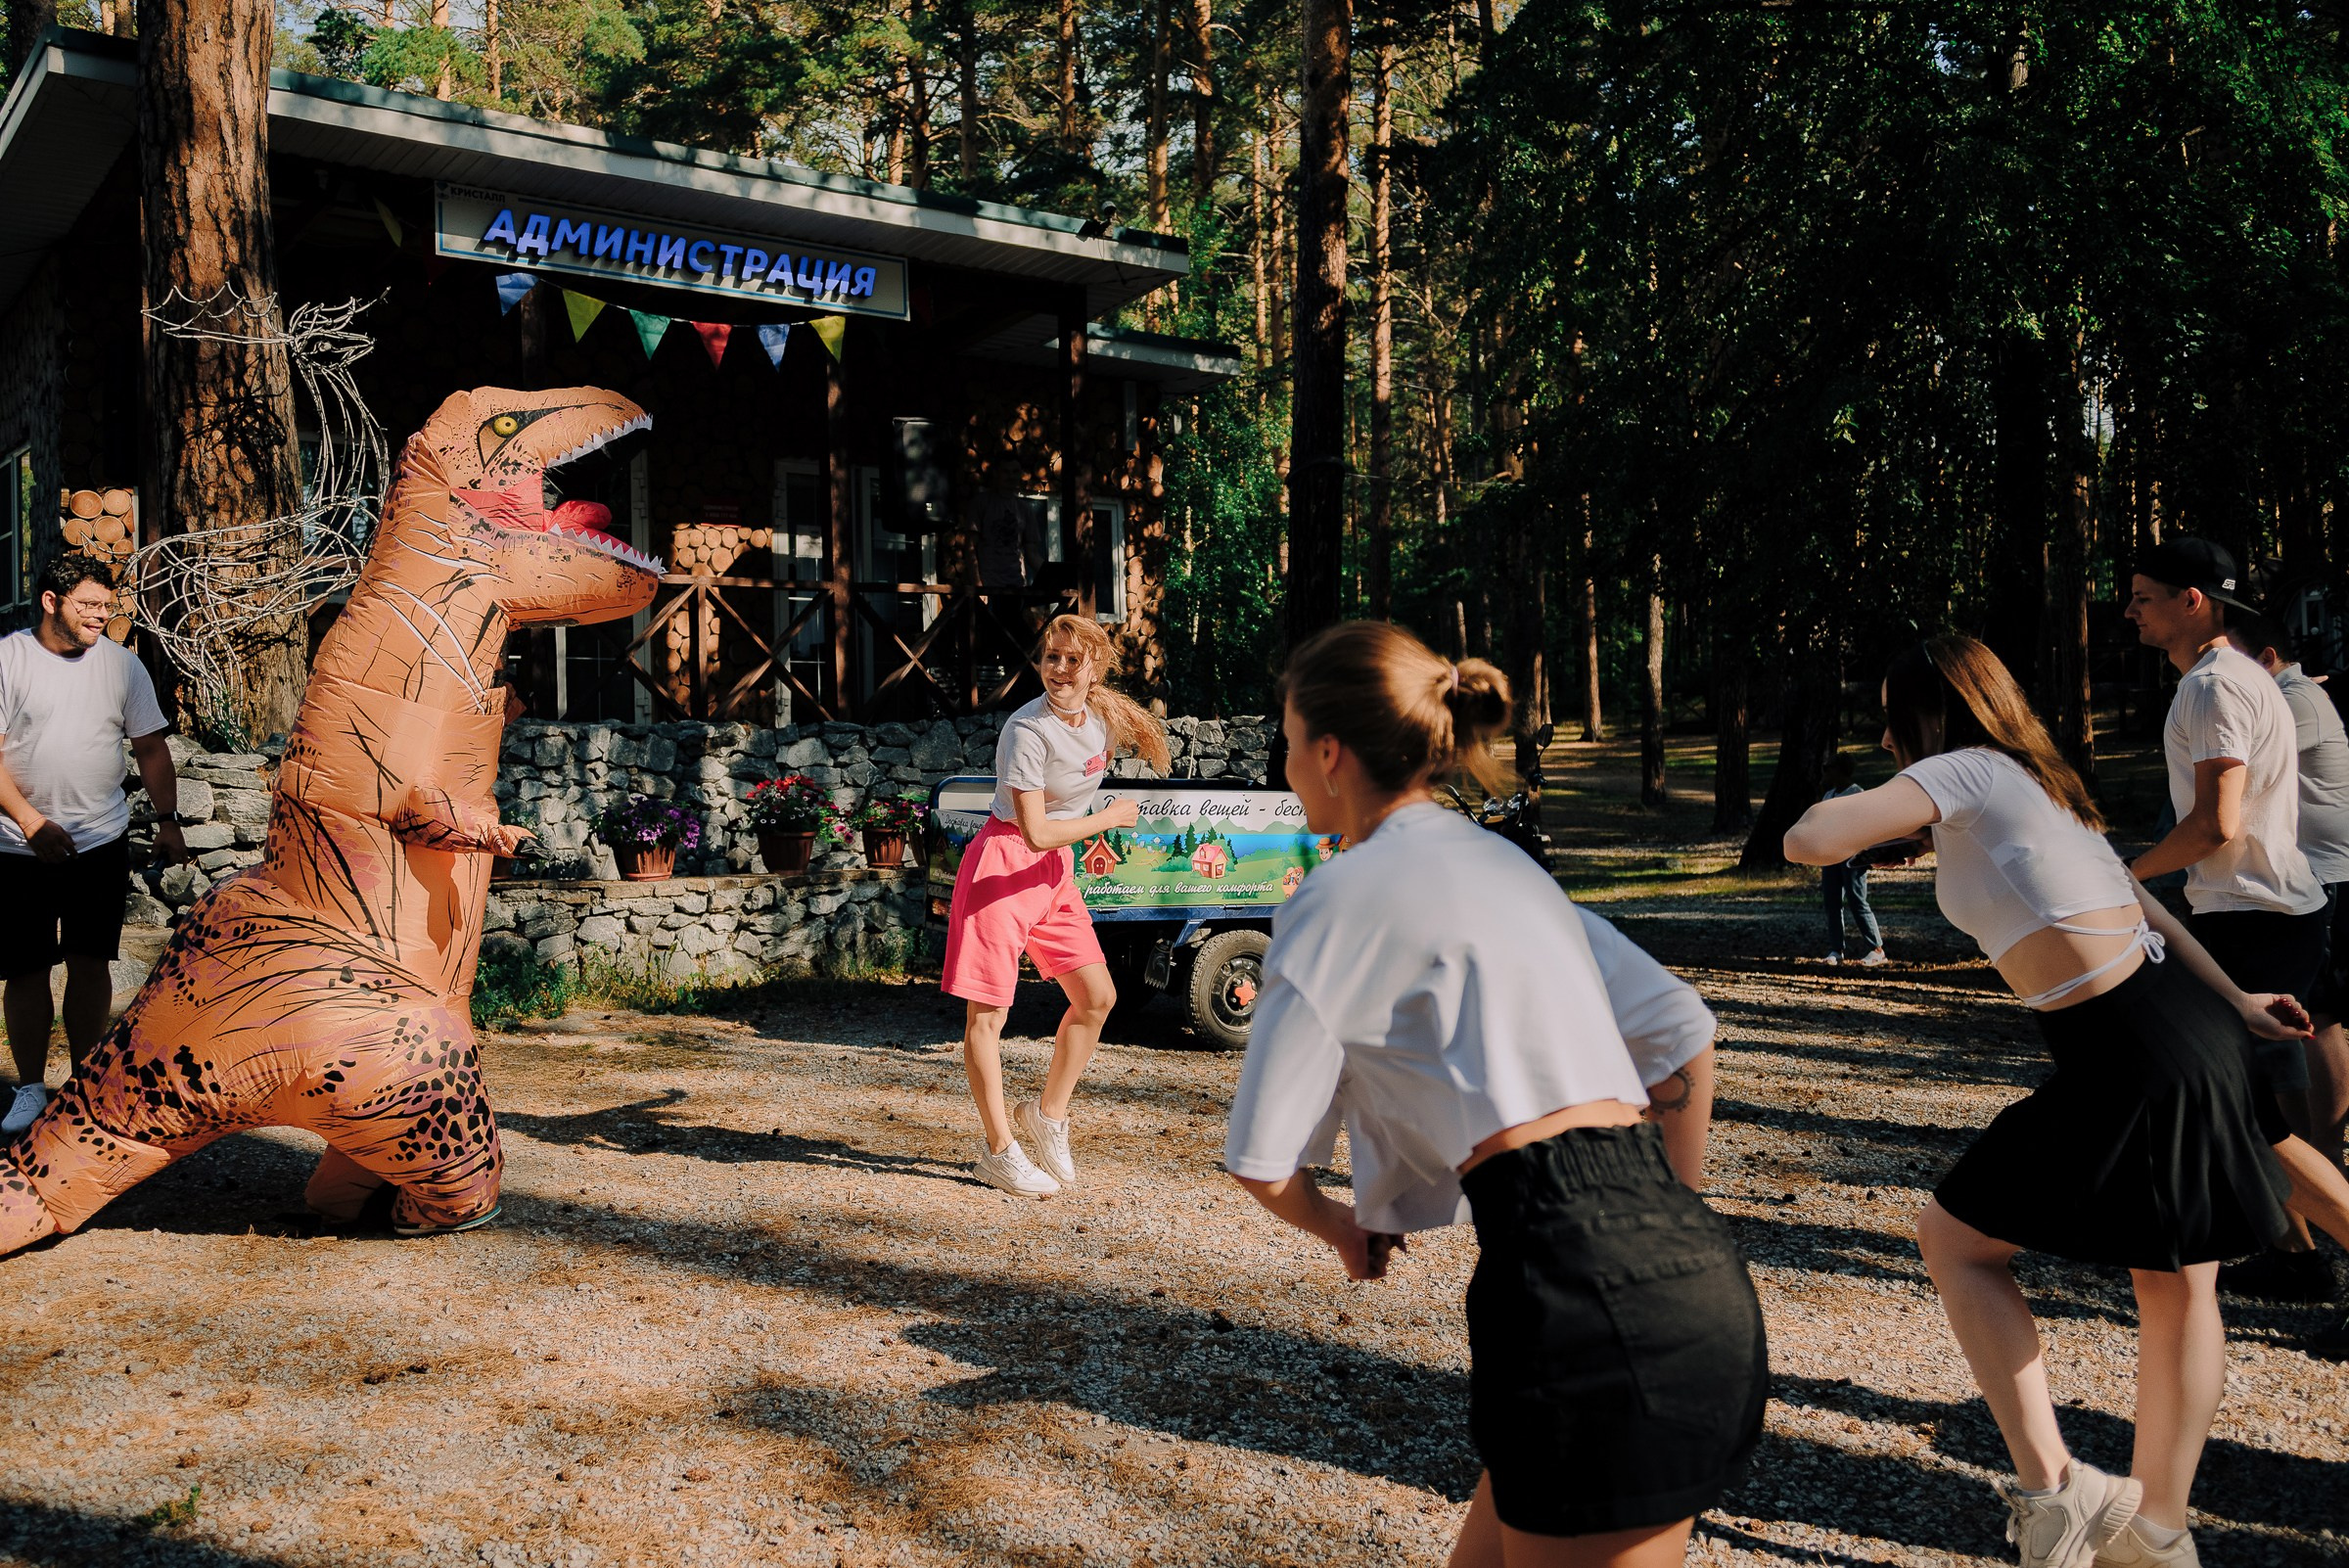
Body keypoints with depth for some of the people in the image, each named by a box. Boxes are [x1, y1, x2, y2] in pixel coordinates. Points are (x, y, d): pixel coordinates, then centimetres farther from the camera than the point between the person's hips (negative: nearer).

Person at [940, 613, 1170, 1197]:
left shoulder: (1104, 717, 1)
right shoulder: (1027, 731, -22)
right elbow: (1036, 832, -25)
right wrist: (1110, 817, -13)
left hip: (1056, 869, 7)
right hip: (1002, 862, -7)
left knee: (1097, 997, 7)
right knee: (987, 1014, -1)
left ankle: (1049, 1112, 25)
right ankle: (999, 1150, 11)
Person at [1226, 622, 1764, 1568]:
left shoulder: (1342, 897, -2)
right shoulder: (1498, 860, 21)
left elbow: (1262, 1164, -2)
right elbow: (1681, 1036, 21)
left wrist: (1341, 1230, 18)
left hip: (1585, 1302, -8)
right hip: (1691, 1279, 8)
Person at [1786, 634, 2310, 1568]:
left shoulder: (1962, 773, -7)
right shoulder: (2041, 785, 18)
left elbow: (1810, 843, -19)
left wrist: (1826, 810, 3)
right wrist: (2233, 1002, 29)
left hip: (2125, 1063, -9)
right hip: (2195, 1035, 9)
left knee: (1953, 1239, 7)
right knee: (2178, 1289, 17)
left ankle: (2052, 1484, 0)